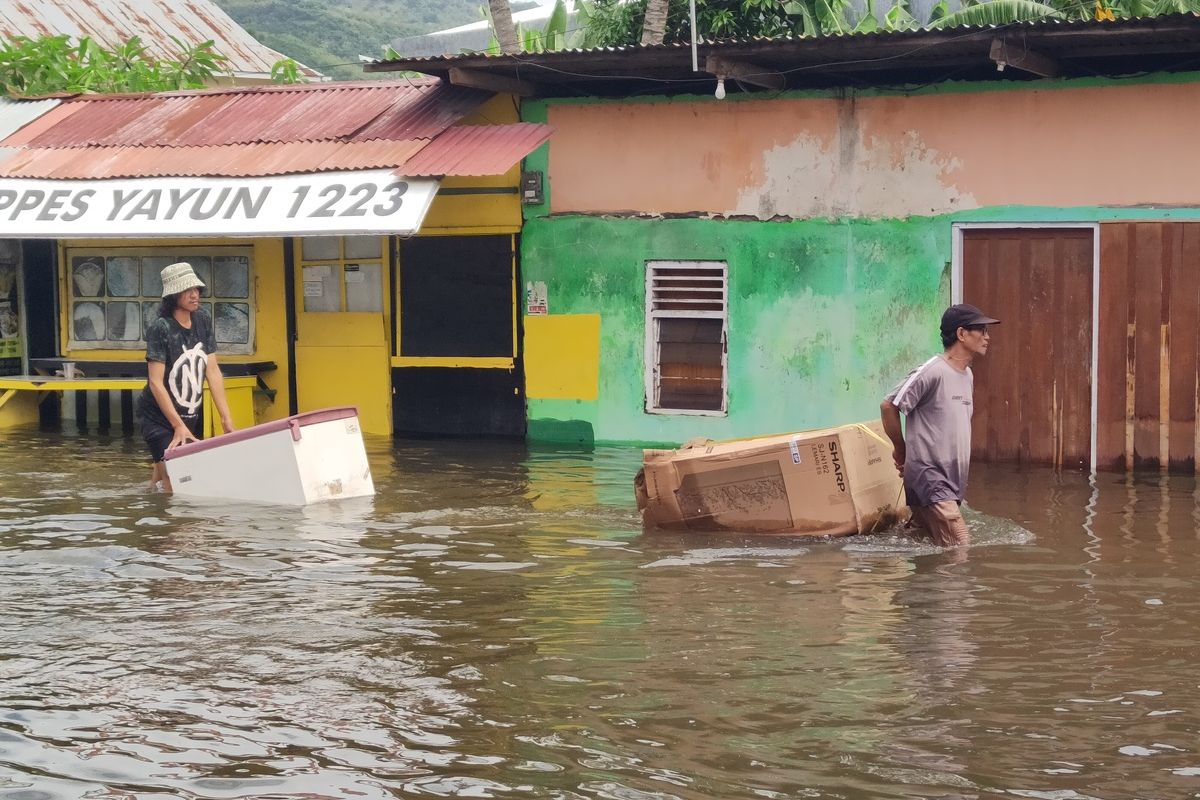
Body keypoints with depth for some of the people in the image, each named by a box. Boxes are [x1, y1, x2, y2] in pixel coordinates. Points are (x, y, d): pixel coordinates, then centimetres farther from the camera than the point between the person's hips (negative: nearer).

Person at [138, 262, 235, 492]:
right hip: (160, 419, -6)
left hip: (193, 418, 6)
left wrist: (227, 419, -4)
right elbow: (156, 383, -17)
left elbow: (213, 372, 2)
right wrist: (178, 426, -21)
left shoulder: (203, 320, 3)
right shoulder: (160, 328, -15)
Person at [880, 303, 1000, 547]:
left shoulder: (968, 376, 14)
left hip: (954, 481, 9)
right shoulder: (931, 372, -13)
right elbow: (888, 406, -10)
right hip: (930, 479, -9)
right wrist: (901, 451, 2)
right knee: (960, 549, -17)